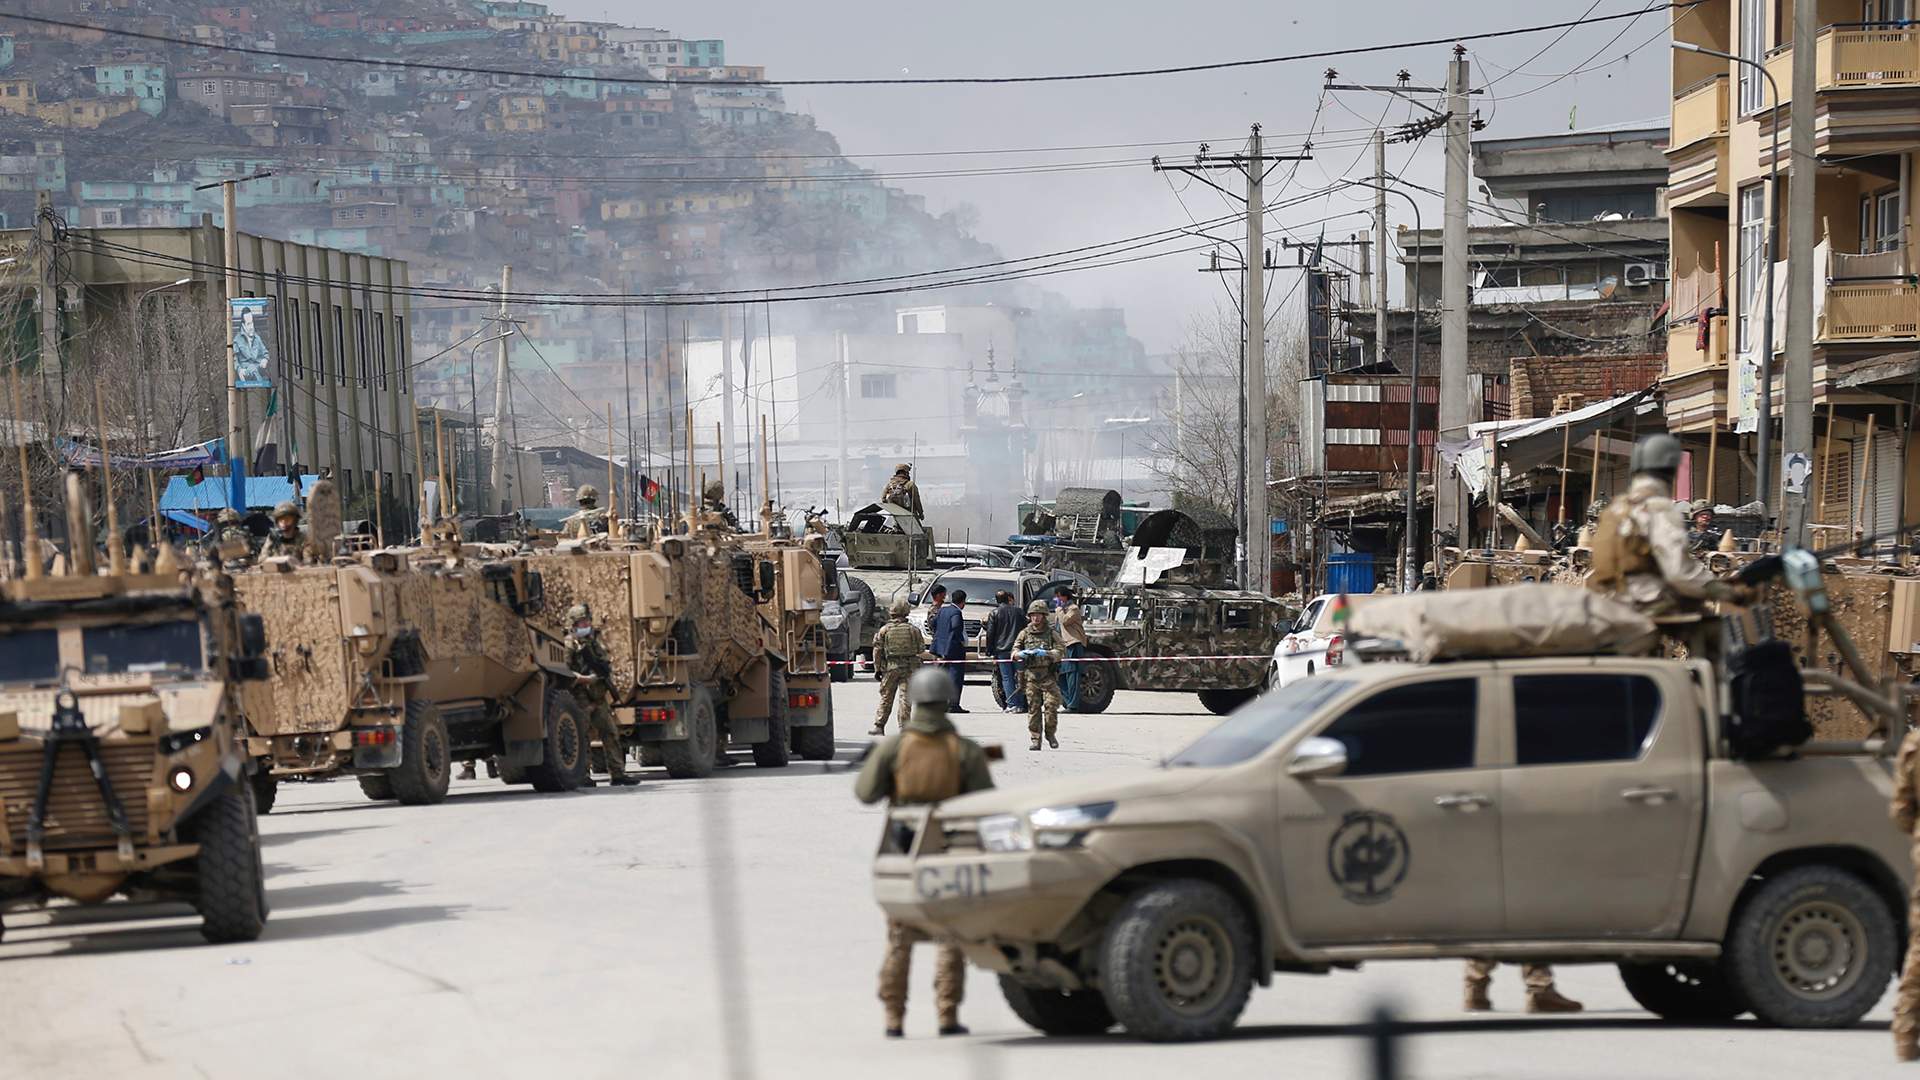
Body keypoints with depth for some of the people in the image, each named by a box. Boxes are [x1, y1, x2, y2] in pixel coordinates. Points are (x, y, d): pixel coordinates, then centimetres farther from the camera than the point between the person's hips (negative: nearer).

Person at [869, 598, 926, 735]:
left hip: (890, 667, 1)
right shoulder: (913, 629, -2)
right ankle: (904, 727, -1)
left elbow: (877, 651, 0)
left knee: (886, 698, 10)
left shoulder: (884, 630, -1)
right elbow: (921, 649, 5)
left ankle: (879, 726, 9)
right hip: (909, 667, -1)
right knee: (906, 698, 2)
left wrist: (877, 669, 7)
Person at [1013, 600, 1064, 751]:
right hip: (1031, 675, 2)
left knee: (1051, 705, -9)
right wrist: (1021, 654, -17)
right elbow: (1014, 652, 7)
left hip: (1049, 676, -2)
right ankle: (1035, 739, 4)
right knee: (1033, 708, 0)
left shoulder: (1052, 633, 6)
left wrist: (1045, 653, -21)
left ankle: (1050, 734, 10)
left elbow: (1060, 651, -5)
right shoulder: (1025, 633, 12)